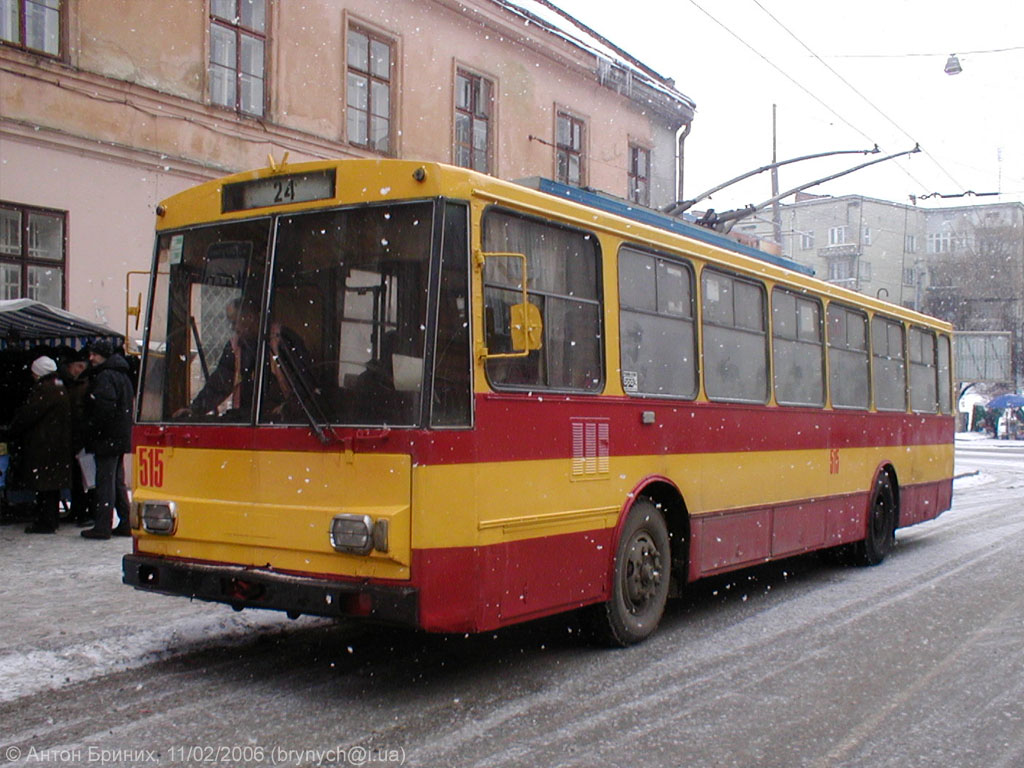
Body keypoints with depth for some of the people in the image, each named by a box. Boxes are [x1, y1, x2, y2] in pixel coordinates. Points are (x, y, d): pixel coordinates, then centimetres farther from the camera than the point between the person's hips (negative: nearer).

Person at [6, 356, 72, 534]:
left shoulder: (44, 390, -16)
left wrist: (12, 430, 0)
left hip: (43, 446, -10)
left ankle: (45, 522, -2)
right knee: (52, 484, 15)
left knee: (44, 484, -5)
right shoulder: (61, 389, 14)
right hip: (60, 444, 10)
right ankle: (52, 519, 21)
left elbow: (28, 414, -15)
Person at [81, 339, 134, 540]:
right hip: (121, 438, 9)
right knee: (118, 482, 15)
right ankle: (125, 524, 18)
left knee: (105, 481, -7)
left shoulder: (105, 376, -13)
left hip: (108, 438, -9)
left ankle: (102, 526, -5)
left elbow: (104, 407, -24)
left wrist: (91, 431, -14)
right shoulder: (122, 375, 16)